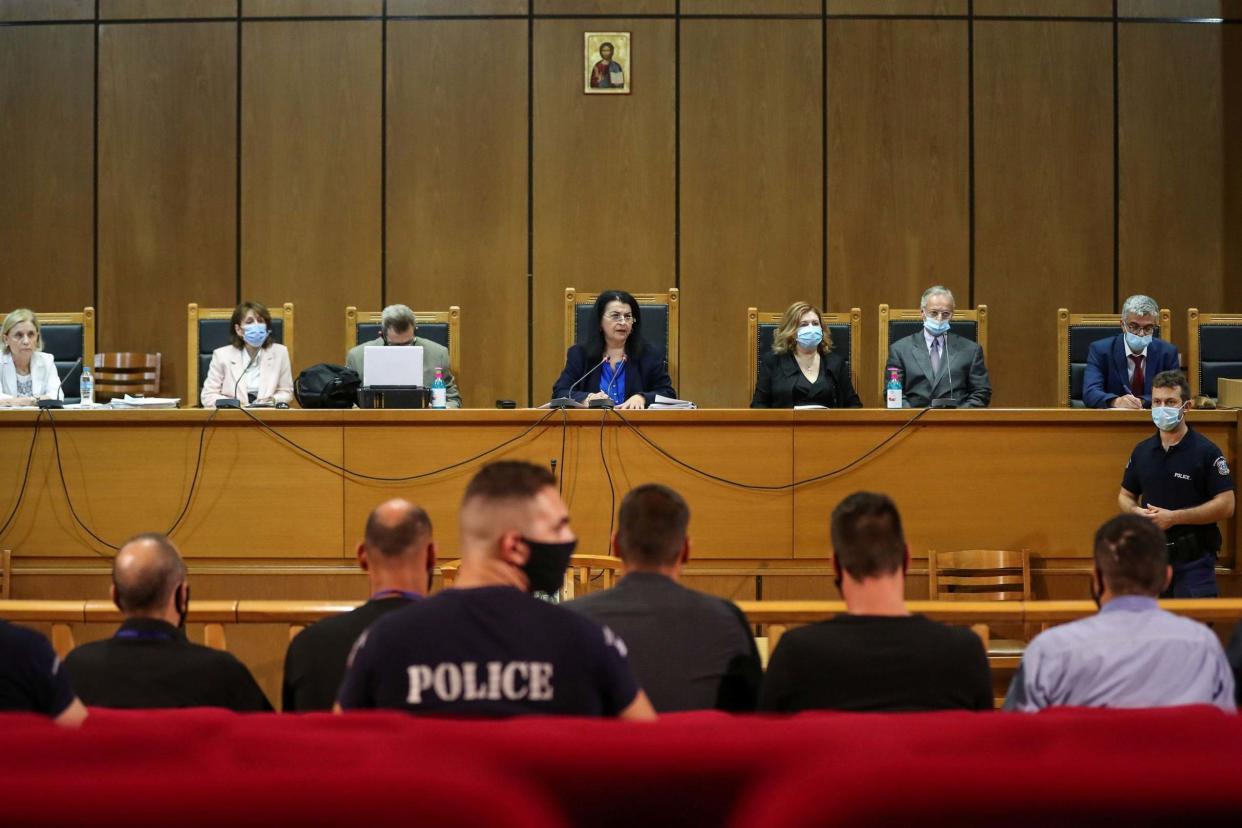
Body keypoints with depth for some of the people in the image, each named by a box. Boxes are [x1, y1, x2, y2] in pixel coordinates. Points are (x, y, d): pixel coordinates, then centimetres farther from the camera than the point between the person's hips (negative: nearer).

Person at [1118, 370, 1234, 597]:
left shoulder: (1206, 451, -7)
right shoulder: (1141, 451, 9)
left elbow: (1226, 506, -11)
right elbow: (1125, 495, 19)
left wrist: (1174, 517, -17)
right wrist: (1137, 512, -5)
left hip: (1194, 561, -5)